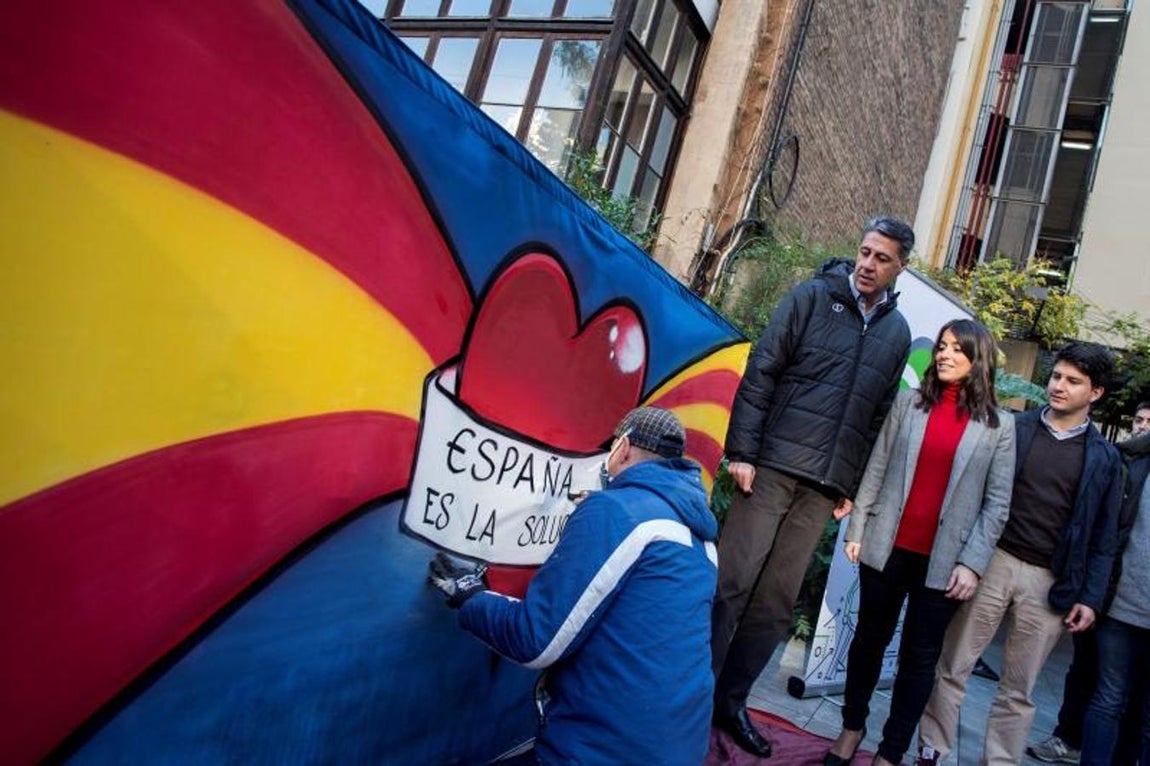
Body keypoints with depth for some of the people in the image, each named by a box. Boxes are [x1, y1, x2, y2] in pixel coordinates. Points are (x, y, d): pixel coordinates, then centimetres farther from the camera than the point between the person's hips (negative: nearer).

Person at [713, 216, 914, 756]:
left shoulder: (898, 332, 13)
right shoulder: (813, 296, 1)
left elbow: (877, 417, 14)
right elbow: (760, 373, -5)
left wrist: (852, 487, 10)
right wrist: (741, 451, -12)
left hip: (823, 488, 4)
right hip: (773, 467, -3)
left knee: (777, 601, 7)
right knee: (732, 583, -4)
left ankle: (731, 702, 20)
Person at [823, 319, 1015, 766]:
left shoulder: (998, 425, 1)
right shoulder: (908, 403, 3)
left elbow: (997, 503, 0)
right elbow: (876, 469, 4)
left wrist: (972, 563, -8)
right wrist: (857, 530, 1)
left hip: (942, 560, -1)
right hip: (888, 546, 1)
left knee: (921, 657, 8)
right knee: (870, 639, 14)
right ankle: (853, 726, 33)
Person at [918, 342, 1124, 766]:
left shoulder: (1105, 458, 5)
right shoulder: (1014, 429, 3)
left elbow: (1103, 536, 7)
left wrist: (1091, 596, 0)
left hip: (1051, 583, 0)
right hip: (992, 563, 0)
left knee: (1018, 690, 10)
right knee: (953, 667, 6)